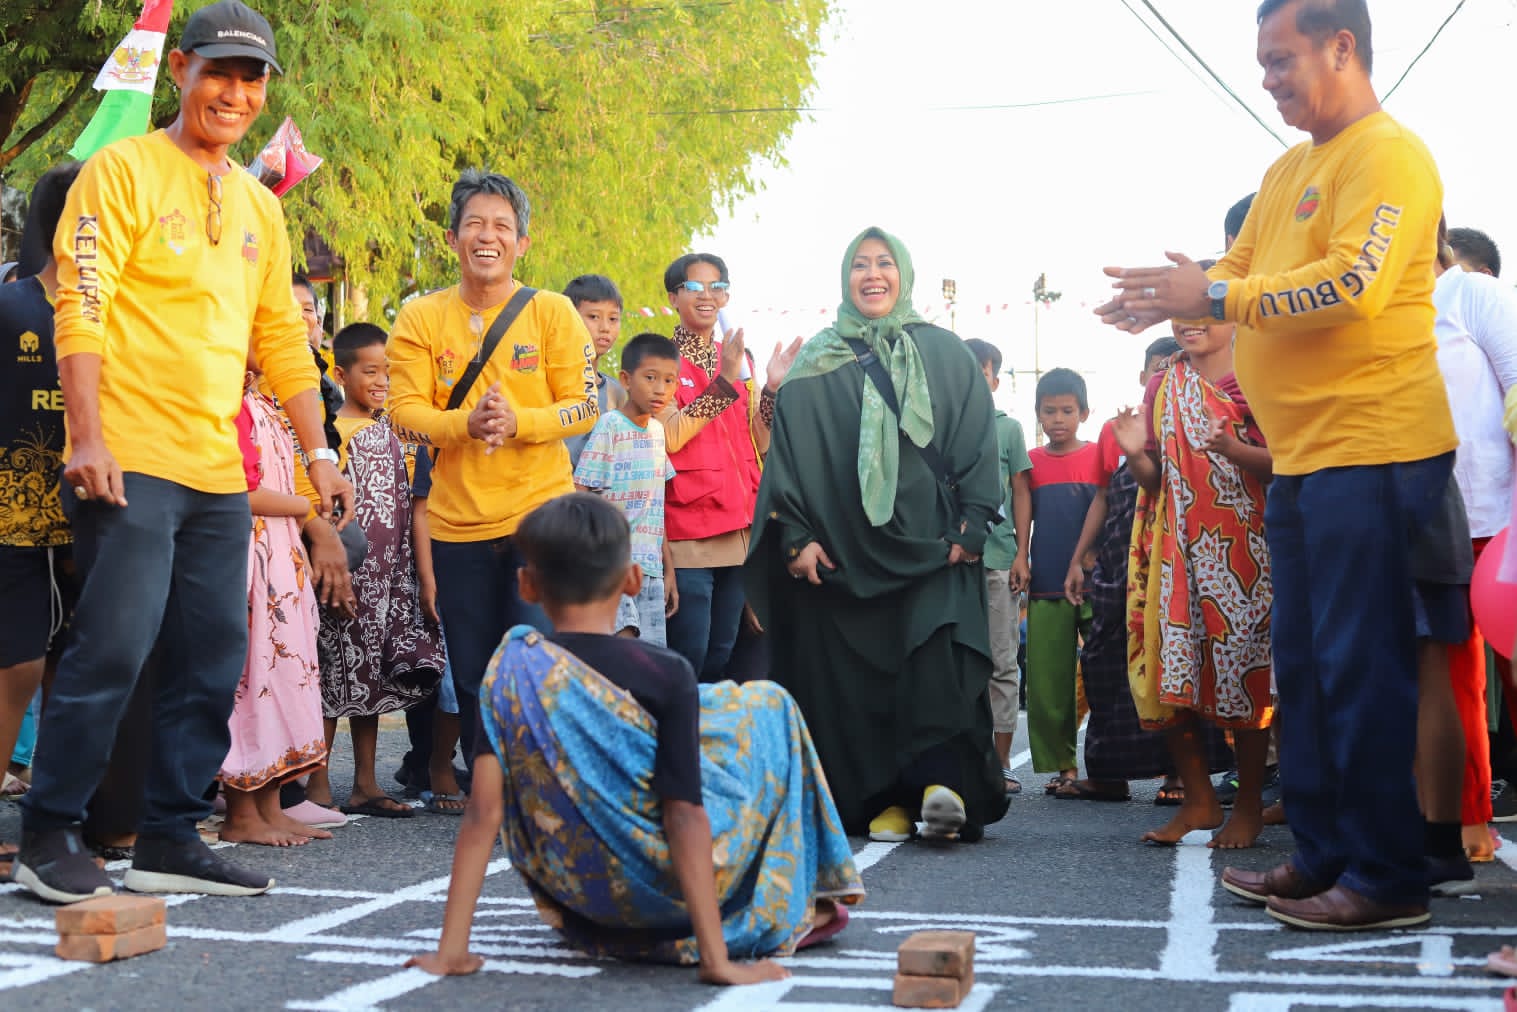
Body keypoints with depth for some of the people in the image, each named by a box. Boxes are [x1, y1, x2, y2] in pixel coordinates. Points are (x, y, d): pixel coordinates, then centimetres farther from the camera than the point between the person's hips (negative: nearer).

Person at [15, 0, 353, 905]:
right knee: (114, 649, -9)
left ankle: (171, 838, 15)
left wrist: (319, 453, 15)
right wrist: (88, 438, -17)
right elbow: (80, 311, -9)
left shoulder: (259, 207, 18)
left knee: (215, 659, 6)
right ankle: (49, 834, 5)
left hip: (219, 472, 7)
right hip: (130, 461, -7)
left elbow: (282, 339, 21)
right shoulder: (126, 170, -2)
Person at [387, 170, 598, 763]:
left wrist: (517, 421, -21)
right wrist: (467, 423, -23)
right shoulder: (420, 318, 3)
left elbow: (585, 405, -3)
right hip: (457, 525, 2)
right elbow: (405, 412, -4)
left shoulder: (552, 312, 1)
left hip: (540, 514, -2)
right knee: (473, 681, 9)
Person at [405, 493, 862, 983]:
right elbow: (685, 817, -22)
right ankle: (789, 913, 20)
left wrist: (451, 949, -10)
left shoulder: (509, 668, -11)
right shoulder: (665, 674, -18)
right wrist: (717, 960, -20)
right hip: (660, 891, -4)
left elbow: (483, 811, -14)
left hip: (569, 891, 4)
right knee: (767, 705, 14)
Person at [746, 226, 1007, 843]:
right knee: (851, 677, -2)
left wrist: (970, 528, -4)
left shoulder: (944, 354, 11)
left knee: (938, 661, -19)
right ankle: (884, 801, 3)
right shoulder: (814, 367, 12)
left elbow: (978, 443, 7)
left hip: (930, 547, -1)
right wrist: (795, 536, -4)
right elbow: (787, 452, 7)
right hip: (842, 553, 1)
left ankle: (942, 781, -23)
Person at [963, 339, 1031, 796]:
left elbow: (1021, 495, 8)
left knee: (1002, 664, 1)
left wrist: (1022, 555, 0)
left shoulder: (1008, 427, 9)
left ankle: (1000, 762, 7)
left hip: (999, 558, -1)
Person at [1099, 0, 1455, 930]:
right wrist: (1175, 297, -1)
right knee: (1304, 663, 13)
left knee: (1361, 664, -6)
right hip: (1305, 458, 10)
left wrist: (1217, 299, -20)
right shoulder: (1289, 172, 19)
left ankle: (1388, 878, 2)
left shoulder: (1387, 155, -10)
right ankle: (1324, 857, 23)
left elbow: (1354, 285, -22)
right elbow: (1242, 274, 19)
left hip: (1371, 450, -10)